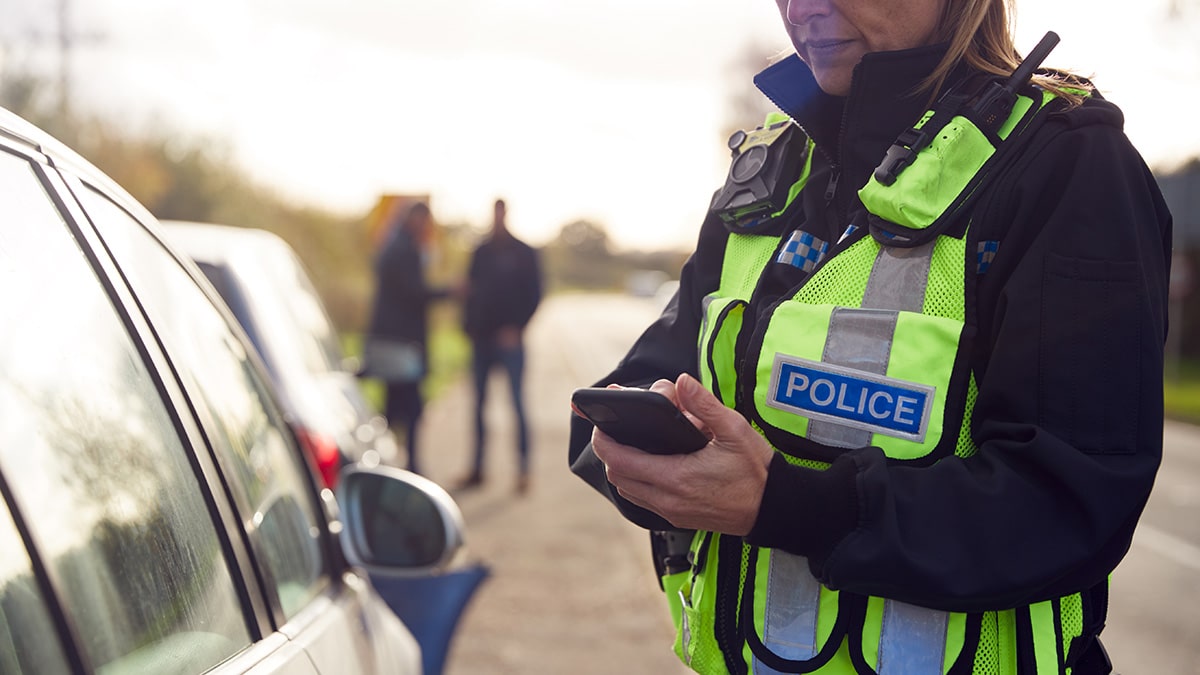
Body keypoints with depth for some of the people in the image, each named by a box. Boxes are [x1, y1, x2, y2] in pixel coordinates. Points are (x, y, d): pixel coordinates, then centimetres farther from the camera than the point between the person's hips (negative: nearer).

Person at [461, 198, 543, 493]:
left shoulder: (523, 253, 1)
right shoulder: (481, 253, 13)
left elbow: (534, 293, -2)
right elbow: (471, 290, 14)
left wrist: (516, 327, -11)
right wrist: (469, 325, 2)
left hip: (508, 338, -4)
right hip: (481, 338, 5)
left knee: (517, 402, -7)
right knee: (478, 404, 6)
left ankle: (523, 469, -5)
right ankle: (477, 467, 13)